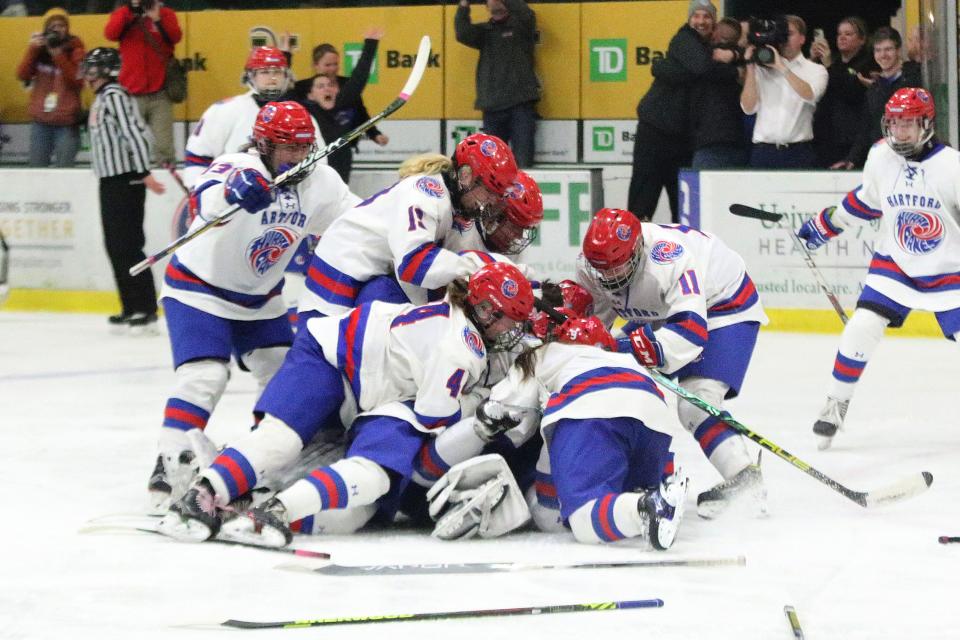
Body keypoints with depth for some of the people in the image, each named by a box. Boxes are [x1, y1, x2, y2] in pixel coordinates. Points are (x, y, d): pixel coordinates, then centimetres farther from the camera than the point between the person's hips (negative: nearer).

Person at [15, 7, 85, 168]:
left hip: (67, 122, -4)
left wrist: (59, 56, -19)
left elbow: (77, 81, -13)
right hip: (41, 120, 4)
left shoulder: (75, 49, -1)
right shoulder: (39, 48, 9)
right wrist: (32, 49, -11)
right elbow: (22, 75, 0)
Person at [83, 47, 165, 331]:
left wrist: (144, 173, -26)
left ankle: (147, 309, -10)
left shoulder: (114, 95, -14)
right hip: (110, 180, 10)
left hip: (126, 180, -10)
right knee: (115, 246, 12)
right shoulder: (102, 98, 17)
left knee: (127, 245, -11)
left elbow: (134, 132, -21)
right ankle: (131, 308, 17)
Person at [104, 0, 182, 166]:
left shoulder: (165, 14, 7)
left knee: (164, 146, -3)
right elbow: (110, 33, -12)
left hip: (160, 92, 0)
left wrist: (158, 19, -25)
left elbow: (175, 36, -10)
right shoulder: (122, 15, 7)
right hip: (131, 92, 0)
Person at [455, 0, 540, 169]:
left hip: (521, 104, -4)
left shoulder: (520, 26, 5)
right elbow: (463, 34, -3)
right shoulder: (484, 30, 14)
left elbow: (526, 14, -16)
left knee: (523, 163, -9)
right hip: (492, 105, 4)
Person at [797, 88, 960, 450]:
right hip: (894, 264, 3)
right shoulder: (880, 158, -6)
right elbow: (865, 202, 12)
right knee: (860, 329, -13)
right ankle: (835, 406, 3)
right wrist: (823, 226, 16)